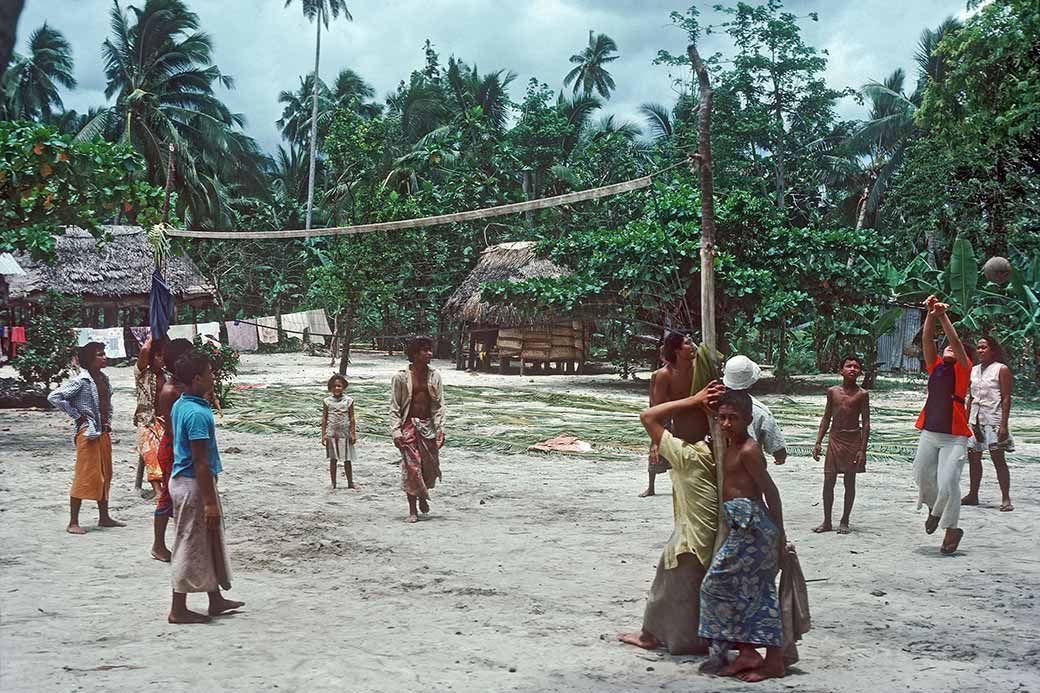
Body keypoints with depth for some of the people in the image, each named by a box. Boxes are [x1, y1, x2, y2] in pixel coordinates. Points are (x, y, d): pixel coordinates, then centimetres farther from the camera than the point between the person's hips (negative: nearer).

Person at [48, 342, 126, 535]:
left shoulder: (104, 379, 11)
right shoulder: (81, 381, -13)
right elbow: (54, 397, -18)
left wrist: (108, 420, 13)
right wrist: (76, 415, -13)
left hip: (104, 432, 8)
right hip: (87, 432, -8)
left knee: (105, 475, 13)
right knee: (85, 476, -7)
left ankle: (104, 517, 23)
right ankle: (73, 522, -1)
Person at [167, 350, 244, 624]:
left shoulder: (179, 405, 7)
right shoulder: (198, 413, -22)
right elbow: (200, 462, -23)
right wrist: (210, 502, -20)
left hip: (182, 478, 10)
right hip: (194, 483, -10)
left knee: (209, 543, 18)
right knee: (190, 546, 0)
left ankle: (216, 600, 29)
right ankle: (178, 610, 9)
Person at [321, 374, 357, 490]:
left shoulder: (348, 401, 1)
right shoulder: (327, 401, 2)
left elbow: (352, 418, 4)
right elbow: (324, 418, 4)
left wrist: (353, 433, 0)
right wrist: (323, 434, 0)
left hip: (345, 433, 0)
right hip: (331, 433, 0)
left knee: (347, 459, 5)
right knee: (333, 459, 5)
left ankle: (350, 482, 15)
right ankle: (333, 483, 12)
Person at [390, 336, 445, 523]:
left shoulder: (434, 376, 4)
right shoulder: (401, 376, -5)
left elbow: (439, 405, 5)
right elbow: (394, 407, -3)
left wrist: (440, 429, -3)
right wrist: (396, 431, -11)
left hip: (428, 425, 3)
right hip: (409, 425, -3)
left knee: (431, 467, 4)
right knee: (411, 467, -4)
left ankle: (423, 496, 35)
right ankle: (412, 510, 5)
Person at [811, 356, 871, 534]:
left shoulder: (862, 394, -3)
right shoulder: (833, 391, 6)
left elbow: (866, 423, -3)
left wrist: (862, 450, -10)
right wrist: (818, 442, 7)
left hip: (853, 440, -3)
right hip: (834, 439, 3)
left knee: (850, 482, 4)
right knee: (828, 481, 1)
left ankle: (844, 522, 15)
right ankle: (827, 521, 12)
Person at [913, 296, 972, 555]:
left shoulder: (963, 369, 1)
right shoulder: (935, 366, 11)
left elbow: (956, 342, -14)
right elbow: (926, 341, -1)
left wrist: (944, 317, -22)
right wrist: (930, 316, -15)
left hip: (954, 437, -5)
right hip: (929, 433, 5)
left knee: (948, 482, -12)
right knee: (922, 476, 10)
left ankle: (951, 530, 3)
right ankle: (934, 509, 40)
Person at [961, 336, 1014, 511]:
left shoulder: (1001, 369, -4)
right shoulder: (974, 370, 14)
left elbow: (1006, 398, -9)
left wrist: (1004, 424, -15)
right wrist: (966, 421, 14)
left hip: (993, 418, -6)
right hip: (975, 419, 6)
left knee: (998, 458, -8)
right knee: (973, 457, 7)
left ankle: (1005, 499, -6)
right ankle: (973, 495, 16)